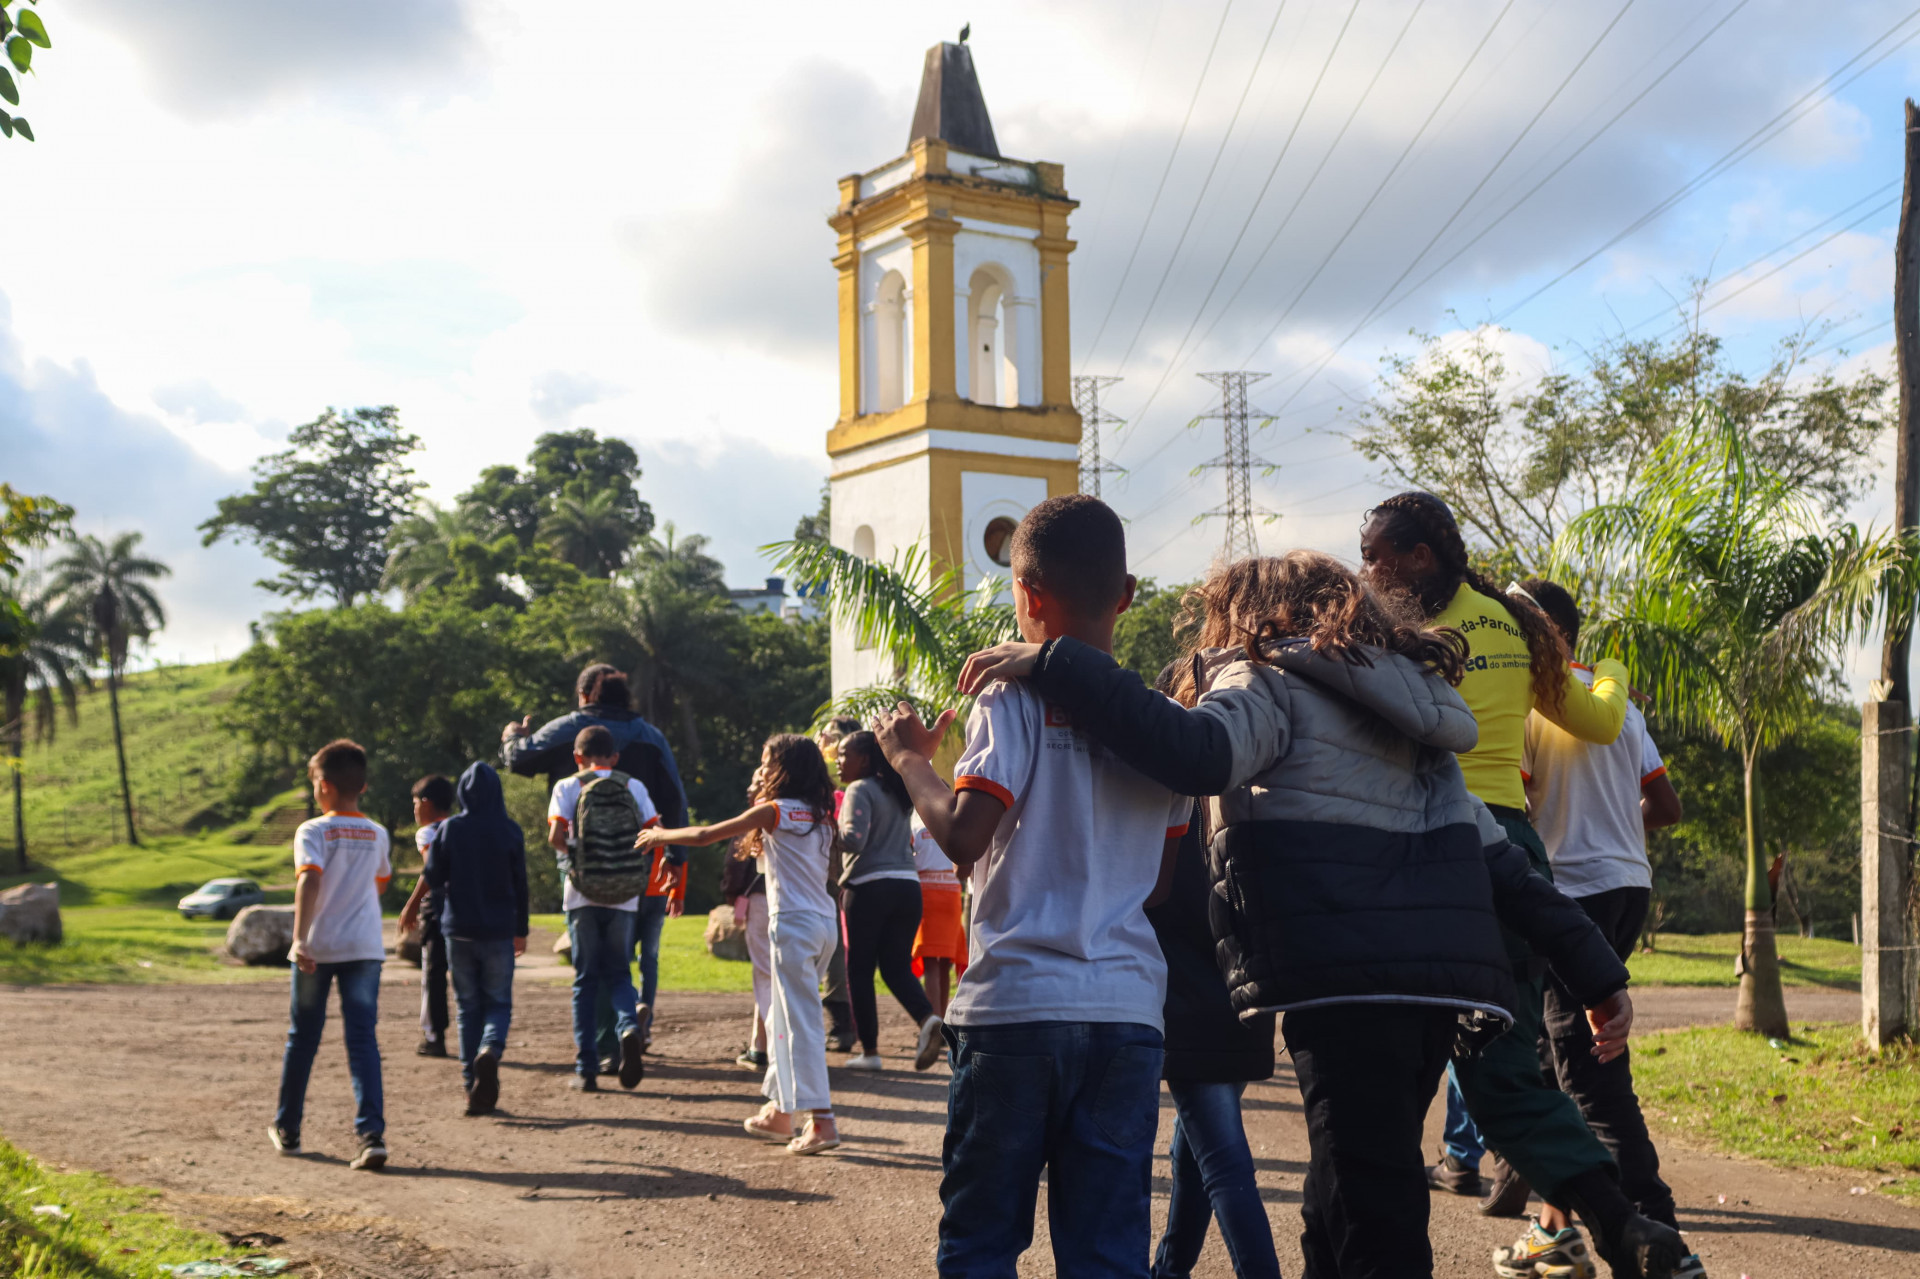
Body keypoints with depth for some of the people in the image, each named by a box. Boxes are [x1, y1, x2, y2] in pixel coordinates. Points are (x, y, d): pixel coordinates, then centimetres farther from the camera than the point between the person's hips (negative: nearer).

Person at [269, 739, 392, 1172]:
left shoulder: (313, 831, -6)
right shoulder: (377, 835, 9)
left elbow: (309, 880, -22)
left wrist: (300, 939, -29)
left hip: (317, 948, -2)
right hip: (365, 948, 2)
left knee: (302, 1038, 14)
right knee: (363, 1040, -2)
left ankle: (287, 1129, 29)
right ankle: (372, 1134, -17)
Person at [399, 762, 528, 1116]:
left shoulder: (449, 830, -3)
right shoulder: (510, 831, -3)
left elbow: (431, 878, 0)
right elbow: (520, 884, 2)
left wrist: (411, 908, 18)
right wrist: (521, 930, 13)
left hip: (459, 930, 1)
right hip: (499, 931, -1)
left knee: (468, 1006, 9)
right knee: (499, 1003, 7)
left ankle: (473, 1087, 6)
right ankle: (490, 1051, -25)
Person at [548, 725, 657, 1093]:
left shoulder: (567, 787, 2)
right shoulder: (633, 786, 7)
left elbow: (556, 835, -12)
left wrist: (571, 852, 10)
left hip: (582, 894, -1)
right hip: (623, 895, 1)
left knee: (586, 979, 6)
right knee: (618, 972, 13)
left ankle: (587, 1070, 5)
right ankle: (629, 1027, -17)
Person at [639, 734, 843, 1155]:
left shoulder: (773, 811, -6)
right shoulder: (819, 815, 12)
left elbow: (705, 836, -3)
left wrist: (660, 836, 10)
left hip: (794, 925, -7)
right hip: (824, 922, 7)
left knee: (800, 1022, -7)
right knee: (783, 1018, 17)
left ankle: (821, 1120, -11)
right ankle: (779, 1111, 23)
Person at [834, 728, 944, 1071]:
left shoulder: (860, 790, -7)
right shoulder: (898, 792, 16)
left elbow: (854, 839, -19)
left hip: (869, 886, -7)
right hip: (907, 885, 7)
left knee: (859, 971, 4)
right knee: (897, 966, 9)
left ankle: (869, 1051, 4)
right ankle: (927, 1019, -18)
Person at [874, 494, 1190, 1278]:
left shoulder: (1015, 700, -5)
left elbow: (963, 837, -18)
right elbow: (1160, 882, 11)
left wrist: (909, 758, -1)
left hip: (1014, 1003, -4)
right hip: (1129, 1007, 4)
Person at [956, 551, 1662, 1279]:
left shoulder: (1271, 683, 3)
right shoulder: (1402, 714, 28)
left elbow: (1197, 753, -20)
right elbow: (1495, 857, 23)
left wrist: (1053, 665, -18)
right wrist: (1595, 970, 21)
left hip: (1352, 984, -9)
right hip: (1438, 980, 9)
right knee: (1335, 1220, 18)